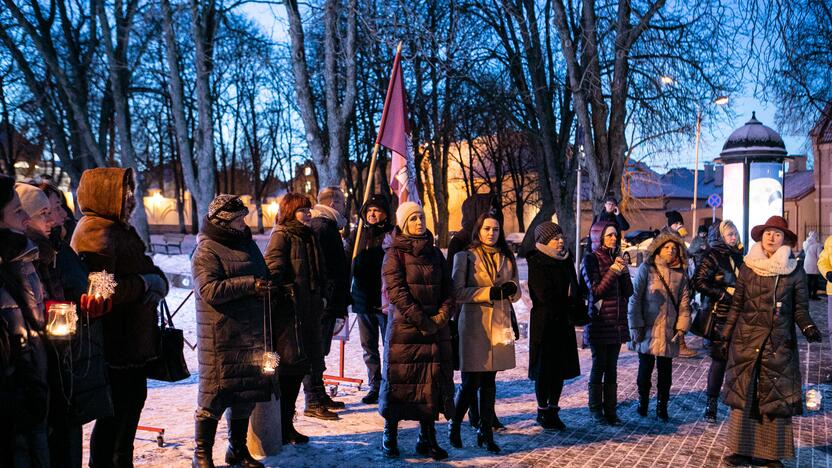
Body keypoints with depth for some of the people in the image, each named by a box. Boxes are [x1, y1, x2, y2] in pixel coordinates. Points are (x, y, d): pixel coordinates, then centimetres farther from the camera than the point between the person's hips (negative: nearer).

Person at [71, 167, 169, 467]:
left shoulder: (121, 229, 14)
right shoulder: (96, 232, -18)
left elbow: (149, 271, 16)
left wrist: (156, 281, -5)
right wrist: (145, 284, -15)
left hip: (134, 338, 10)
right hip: (115, 342, -10)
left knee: (134, 399, 21)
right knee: (115, 412, -1)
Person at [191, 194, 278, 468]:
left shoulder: (246, 243, 17)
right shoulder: (207, 251, -9)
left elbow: (263, 277, 29)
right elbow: (209, 290, -21)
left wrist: (267, 287, 6)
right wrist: (249, 285, -20)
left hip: (252, 333, 8)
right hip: (220, 336, -7)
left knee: (246, 393, 12)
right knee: (215, 393, -2)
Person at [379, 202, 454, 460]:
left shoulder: (435, 254, 13)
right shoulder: (394, 254, -3)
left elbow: (448, 290, 10)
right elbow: (396, 291, -12)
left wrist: (441, 316, -8)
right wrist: (423, 321, -16)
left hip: (435, 330, 4)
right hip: (404, 329, -4)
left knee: (432, 381, 5)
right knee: (399, 380, 1)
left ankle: (427, 438, 13)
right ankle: (390, 436, 14)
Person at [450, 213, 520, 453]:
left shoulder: (507, 258, 13)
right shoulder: (465, 257, -1)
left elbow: (517, 292, 16)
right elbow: (458, 292, -9)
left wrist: (511, 289, -7)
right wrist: (489, 292, -17)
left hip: (500, 325, 4)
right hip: (474, 325, -4)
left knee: (489, 381, 10)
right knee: (471, 383, -3)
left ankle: (485, 431, 19)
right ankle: (454, 427, 18)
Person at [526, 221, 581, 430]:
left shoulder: (566, 260, 11)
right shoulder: (536, 263, -11)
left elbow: (574, 288, 16)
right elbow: (545, 296, -18)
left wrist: (578, 306, -4)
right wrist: (572, 303, -7)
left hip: (564, 322, 7)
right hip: (544, 323, -7)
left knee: (561, 368, 9)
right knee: (545, 368, 1)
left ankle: (553, 410, 20)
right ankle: (543, 411, 13)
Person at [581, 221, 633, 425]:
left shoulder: (616, 258, 12)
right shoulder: (591, 259, -6)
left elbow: (628, 292, 7)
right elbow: (596, 291, -12)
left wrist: (623, 271, -8)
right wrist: (613, 272, -15)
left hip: (617, 322, 5)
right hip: (599, 322, -5)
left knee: (612, 368, 7)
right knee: (599, 366, 1)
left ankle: (610, 410, 12)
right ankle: (596, 409, 11)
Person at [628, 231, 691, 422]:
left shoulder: (681, 273, 8)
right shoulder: (646, 269, -2)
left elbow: (684, 302, 10)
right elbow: (635, 298, -4)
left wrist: (681, 326, 1)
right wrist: (636, 326, -7)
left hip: (669, 330, 2)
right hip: (648, 328, -2)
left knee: (665, 370, 8)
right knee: (645, 367, 7)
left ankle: (662, 406, 19)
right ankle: (643, 402, 24)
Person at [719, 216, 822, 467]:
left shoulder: (794, 271, 0)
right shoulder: (747, 268, 4)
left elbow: (800, 309, 2)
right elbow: (736, 306, 8)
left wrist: (808, 327, -17)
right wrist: (726, 337, 6)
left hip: (779, 343, -1)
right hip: (746, 341, 1)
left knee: (777, 398, 3)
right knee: (743, 395, 4)